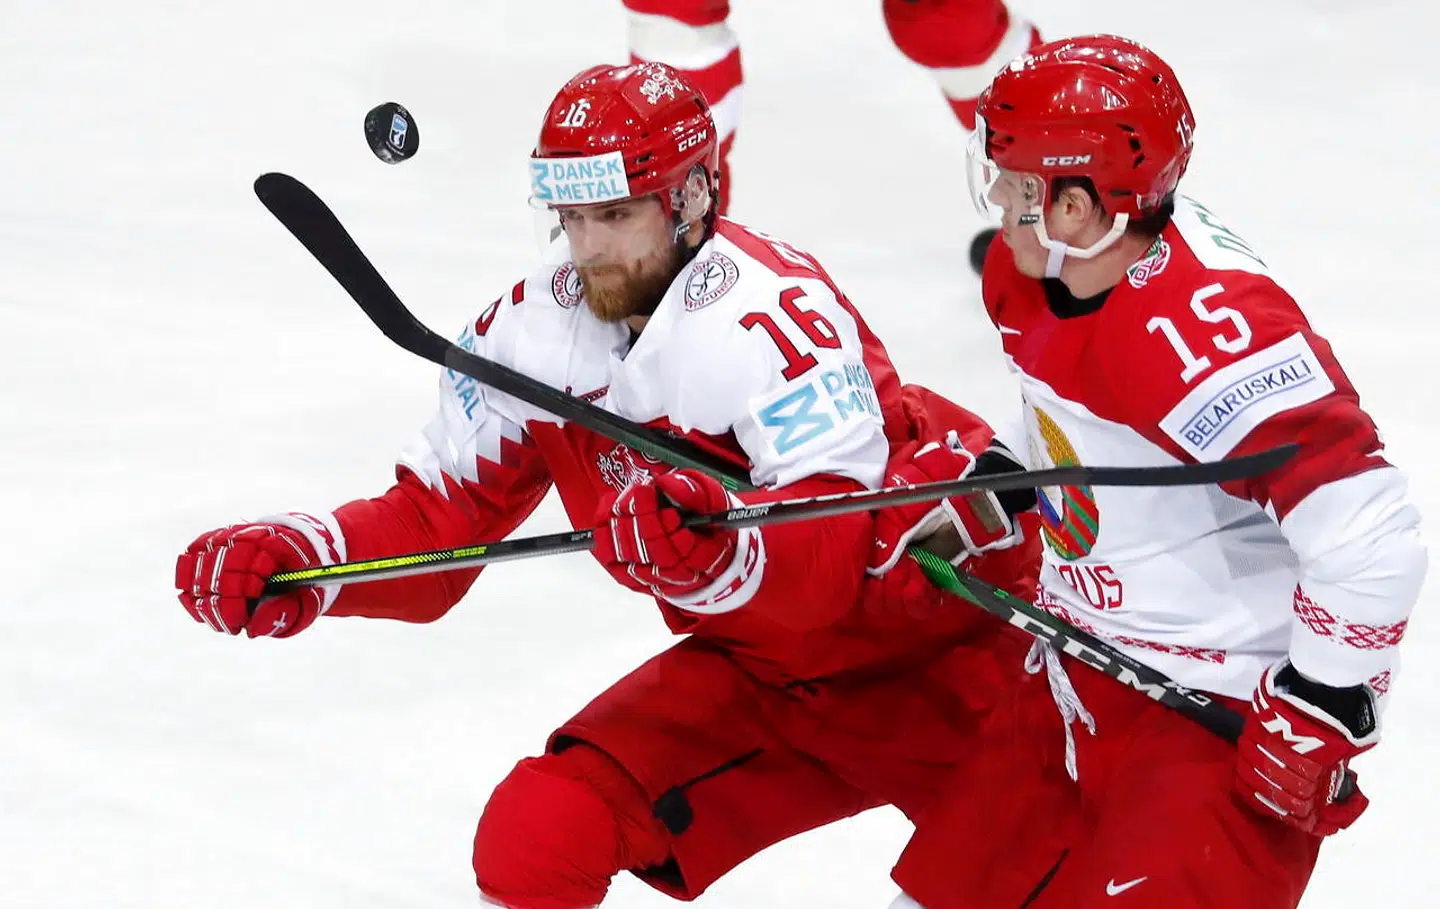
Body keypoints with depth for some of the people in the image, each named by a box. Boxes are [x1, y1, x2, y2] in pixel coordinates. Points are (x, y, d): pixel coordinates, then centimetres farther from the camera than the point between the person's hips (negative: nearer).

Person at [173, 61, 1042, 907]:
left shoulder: (769, 310, -25)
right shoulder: (536, 329, -2)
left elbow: (840, 549, -33)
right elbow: (437, 520, 3)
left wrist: (729, 555, -54)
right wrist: (304, 558, -15)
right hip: (760, 673, 6)